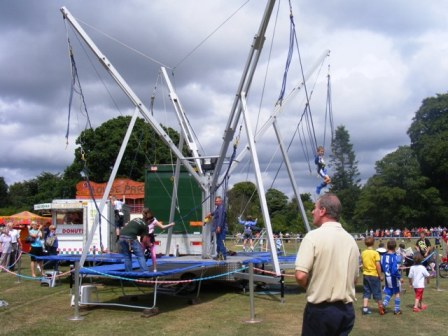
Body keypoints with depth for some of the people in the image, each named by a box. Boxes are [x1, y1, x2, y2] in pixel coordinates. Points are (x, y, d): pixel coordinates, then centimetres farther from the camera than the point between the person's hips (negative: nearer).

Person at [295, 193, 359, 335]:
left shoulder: (314, 236, -14)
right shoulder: (351, 239, 6)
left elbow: (300, 276, -19)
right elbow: (354, 278, 15)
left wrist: (310, 286, 0)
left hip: (320, 309, -5)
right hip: (346, 310, 6)